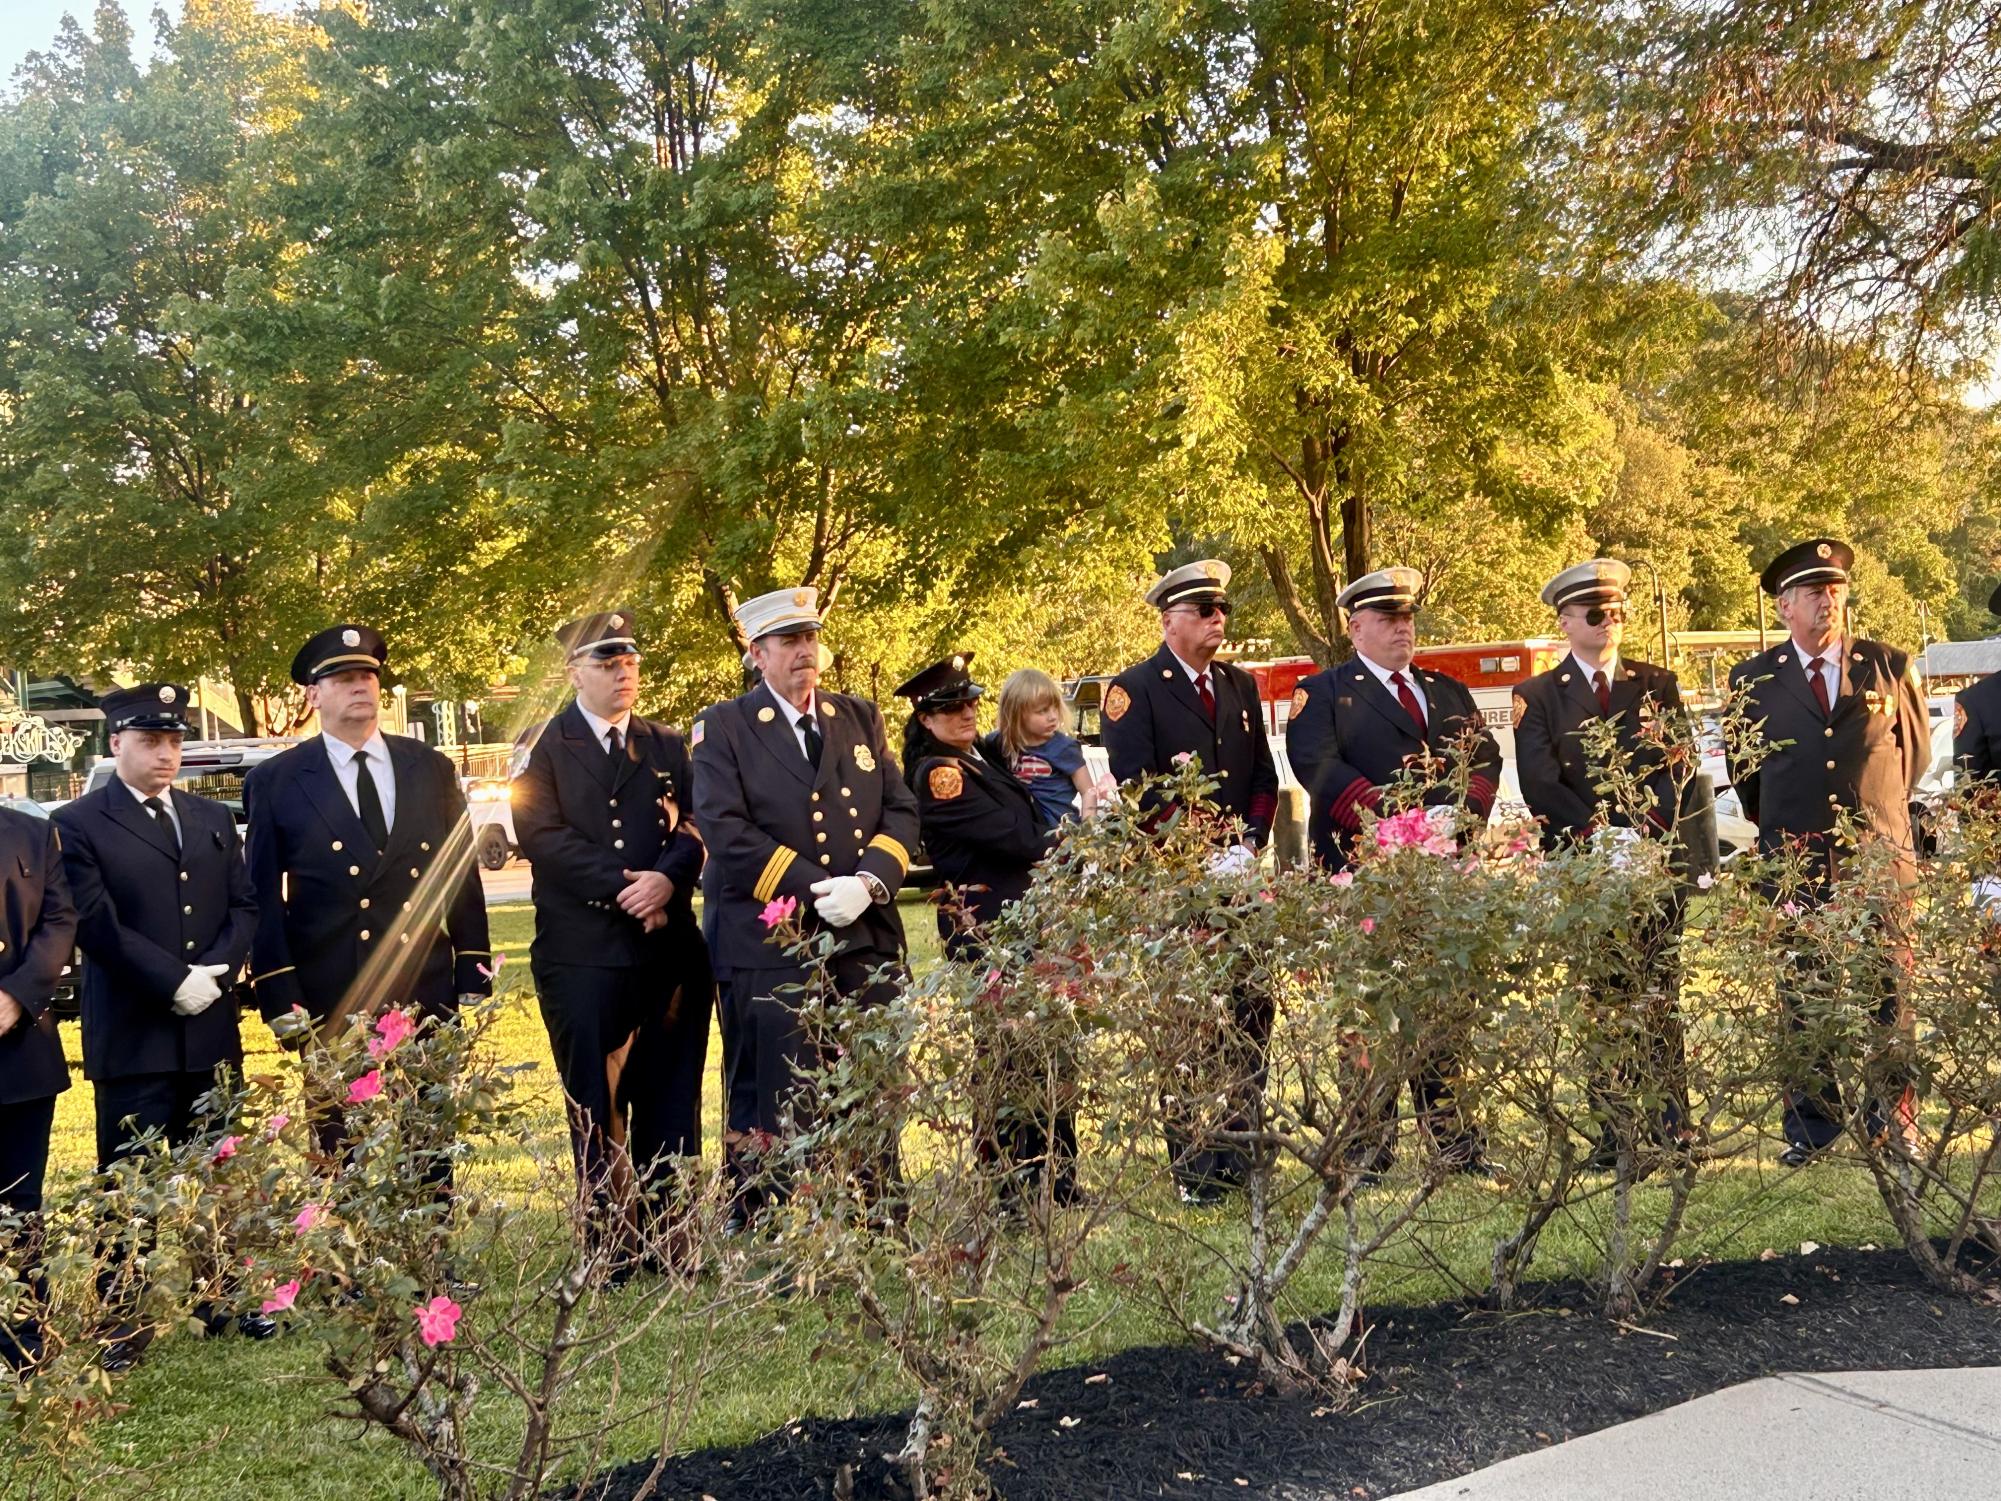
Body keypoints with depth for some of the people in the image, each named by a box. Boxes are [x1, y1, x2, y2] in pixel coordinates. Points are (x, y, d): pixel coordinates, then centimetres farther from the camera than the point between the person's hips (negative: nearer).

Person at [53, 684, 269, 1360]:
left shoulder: (214, 818, 14)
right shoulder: (79, 824, -3)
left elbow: (244, 906, 9)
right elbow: (96, 923, -12)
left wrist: (216, 973, -8)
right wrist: (175, 981, -16)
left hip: (212, 1030, 5)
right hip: (132, 1040, -4)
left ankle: (219, 1299, 21)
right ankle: (122, 1321, 11)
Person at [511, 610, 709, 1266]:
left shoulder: (668, 746, 17)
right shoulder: (544, 748, 5)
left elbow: (697, 824, 6)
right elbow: (541, 835, -8)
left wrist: (667, 878, -15)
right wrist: (626, 887, -13)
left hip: (668, 947, 3)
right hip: (582, 954, -3)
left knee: (670, 1100, 4)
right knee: (596, 1105, 1)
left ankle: (671, 1238, 11)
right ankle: (610, 1243, 9)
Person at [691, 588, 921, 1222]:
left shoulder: (860, 718, 16)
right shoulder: (721, 728, 2)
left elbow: (901, 810, 10)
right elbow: (725, 831, -9)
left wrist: (868, 881, -9)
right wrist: (816, 889, -15)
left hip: (868, 939, 4)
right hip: (768, 945, -4)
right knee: (774, 1101, -2)